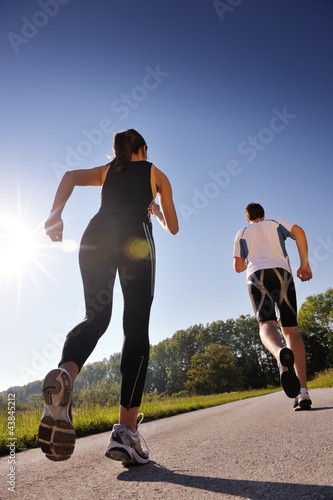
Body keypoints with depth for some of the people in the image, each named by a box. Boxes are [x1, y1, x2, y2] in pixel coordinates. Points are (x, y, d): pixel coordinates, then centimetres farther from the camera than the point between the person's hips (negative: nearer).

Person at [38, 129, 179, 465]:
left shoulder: (105, 171, 33)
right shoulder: (156, 174, 29)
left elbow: (70, 176, 11)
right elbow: (173, 228, 30)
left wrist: (55, 213, -1)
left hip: (97, 234, 3)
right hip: (134, 237, -2)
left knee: (95, 317, 5)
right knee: (136, 329, -5)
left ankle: (64, 374, -28)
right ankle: (125, 431, -11)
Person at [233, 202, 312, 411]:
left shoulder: (242, 233, 27)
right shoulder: (276, 223, 26)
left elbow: (238, 267, 19)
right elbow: (298, 231, 4)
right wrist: (304, 264, 7)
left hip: (257, 276, 0)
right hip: (281, 273, 1)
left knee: (267, 324, -16)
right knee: (291, 328, 1)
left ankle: (281, 353, -54)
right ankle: (303, 391, -11)